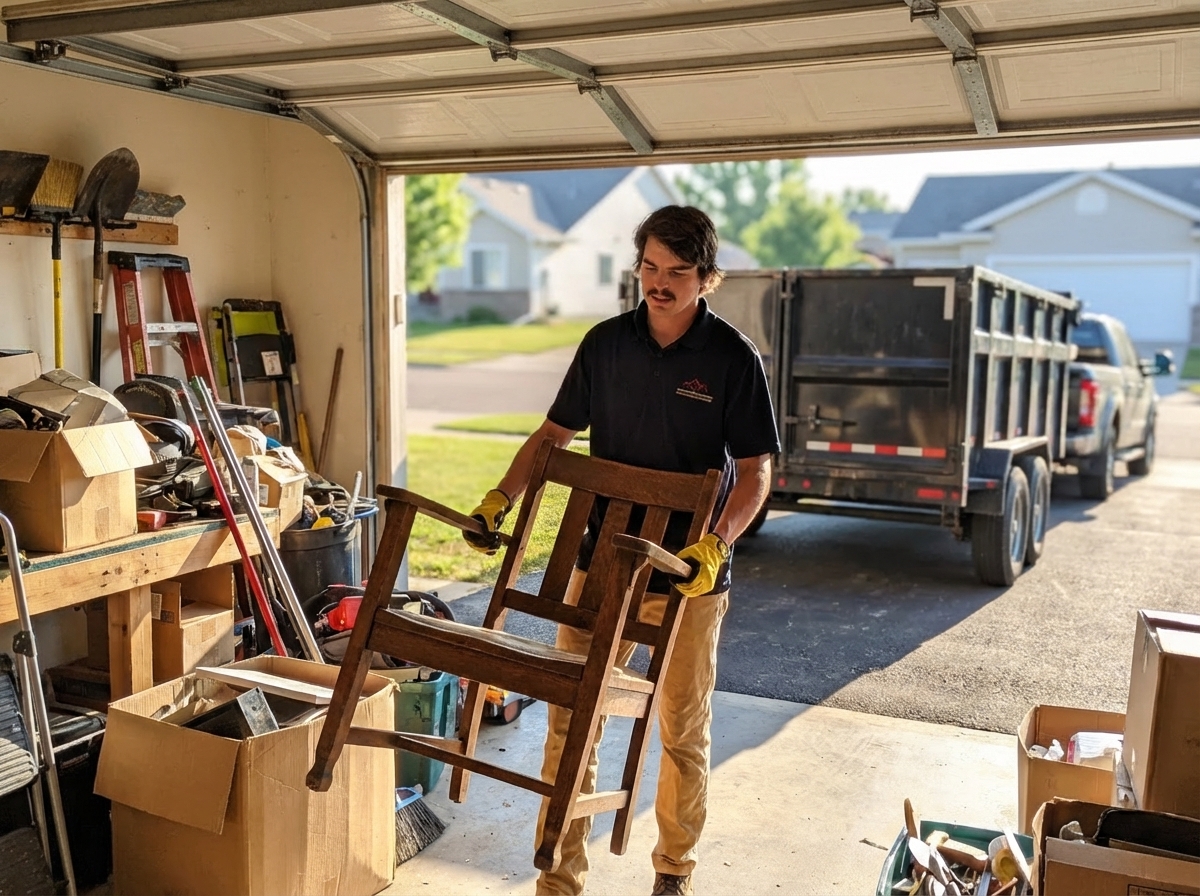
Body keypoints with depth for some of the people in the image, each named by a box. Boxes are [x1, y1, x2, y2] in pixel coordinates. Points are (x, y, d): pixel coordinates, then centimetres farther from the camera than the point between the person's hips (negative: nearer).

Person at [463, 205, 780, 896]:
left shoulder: (734, 358, -8)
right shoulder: (606, 343, 2)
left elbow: (755, 471, -9)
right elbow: (555, 433, 9)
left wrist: (716, 545, -25)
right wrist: (501, 498, -6)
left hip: (689, 578, -2)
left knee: (685, 733, 12)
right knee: (571, 721, 4)